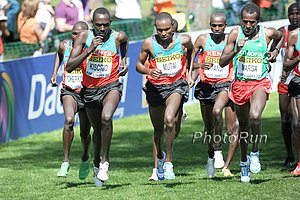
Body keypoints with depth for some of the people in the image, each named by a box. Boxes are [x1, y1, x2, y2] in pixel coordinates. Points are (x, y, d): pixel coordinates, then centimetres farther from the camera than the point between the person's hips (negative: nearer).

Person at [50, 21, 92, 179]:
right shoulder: (64, 46, -4)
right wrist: (54, 72, 13)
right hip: (69, 91, 0)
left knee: (85, 133, 9)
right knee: (69, 120, -28)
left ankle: (85, 158, 43)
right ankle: (66, 161, -23)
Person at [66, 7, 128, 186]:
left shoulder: (118, 37, -8)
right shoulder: (84, 37, -10)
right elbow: (70, 67, -16)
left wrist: (124, 60, 11)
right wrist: (90, 49, -24)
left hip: (111, 86, -2)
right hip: (90, 89, 2)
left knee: (106, 117, -31)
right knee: (97, 129, 17)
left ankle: (104, 162, -20)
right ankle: (96, 163, 43)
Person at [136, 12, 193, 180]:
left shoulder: (184, 40, -10)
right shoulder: (149, 43, -11)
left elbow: (190, 50, 15)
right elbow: (139, 64, 1)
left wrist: (189, 69, 22)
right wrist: (149, 71, -19)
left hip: (176, 85, -2)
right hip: (155, 87, 2)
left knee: (169, 119, -27)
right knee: (159, 129, 13)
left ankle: (168, 161, -13)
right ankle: (160, 156, 44)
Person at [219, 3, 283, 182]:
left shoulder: (268, 33, -7)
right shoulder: (235, 33, -8)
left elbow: (281, 36, 20)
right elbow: (222, 62, -9)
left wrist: (275, 51, 3)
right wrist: (236, 50, -25)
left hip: (260, 83, -2)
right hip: (240, 84, 2)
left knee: (255, 116, -28)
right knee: (243, 124, 15)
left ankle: (255, 153, -6)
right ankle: (244, 161, 35)